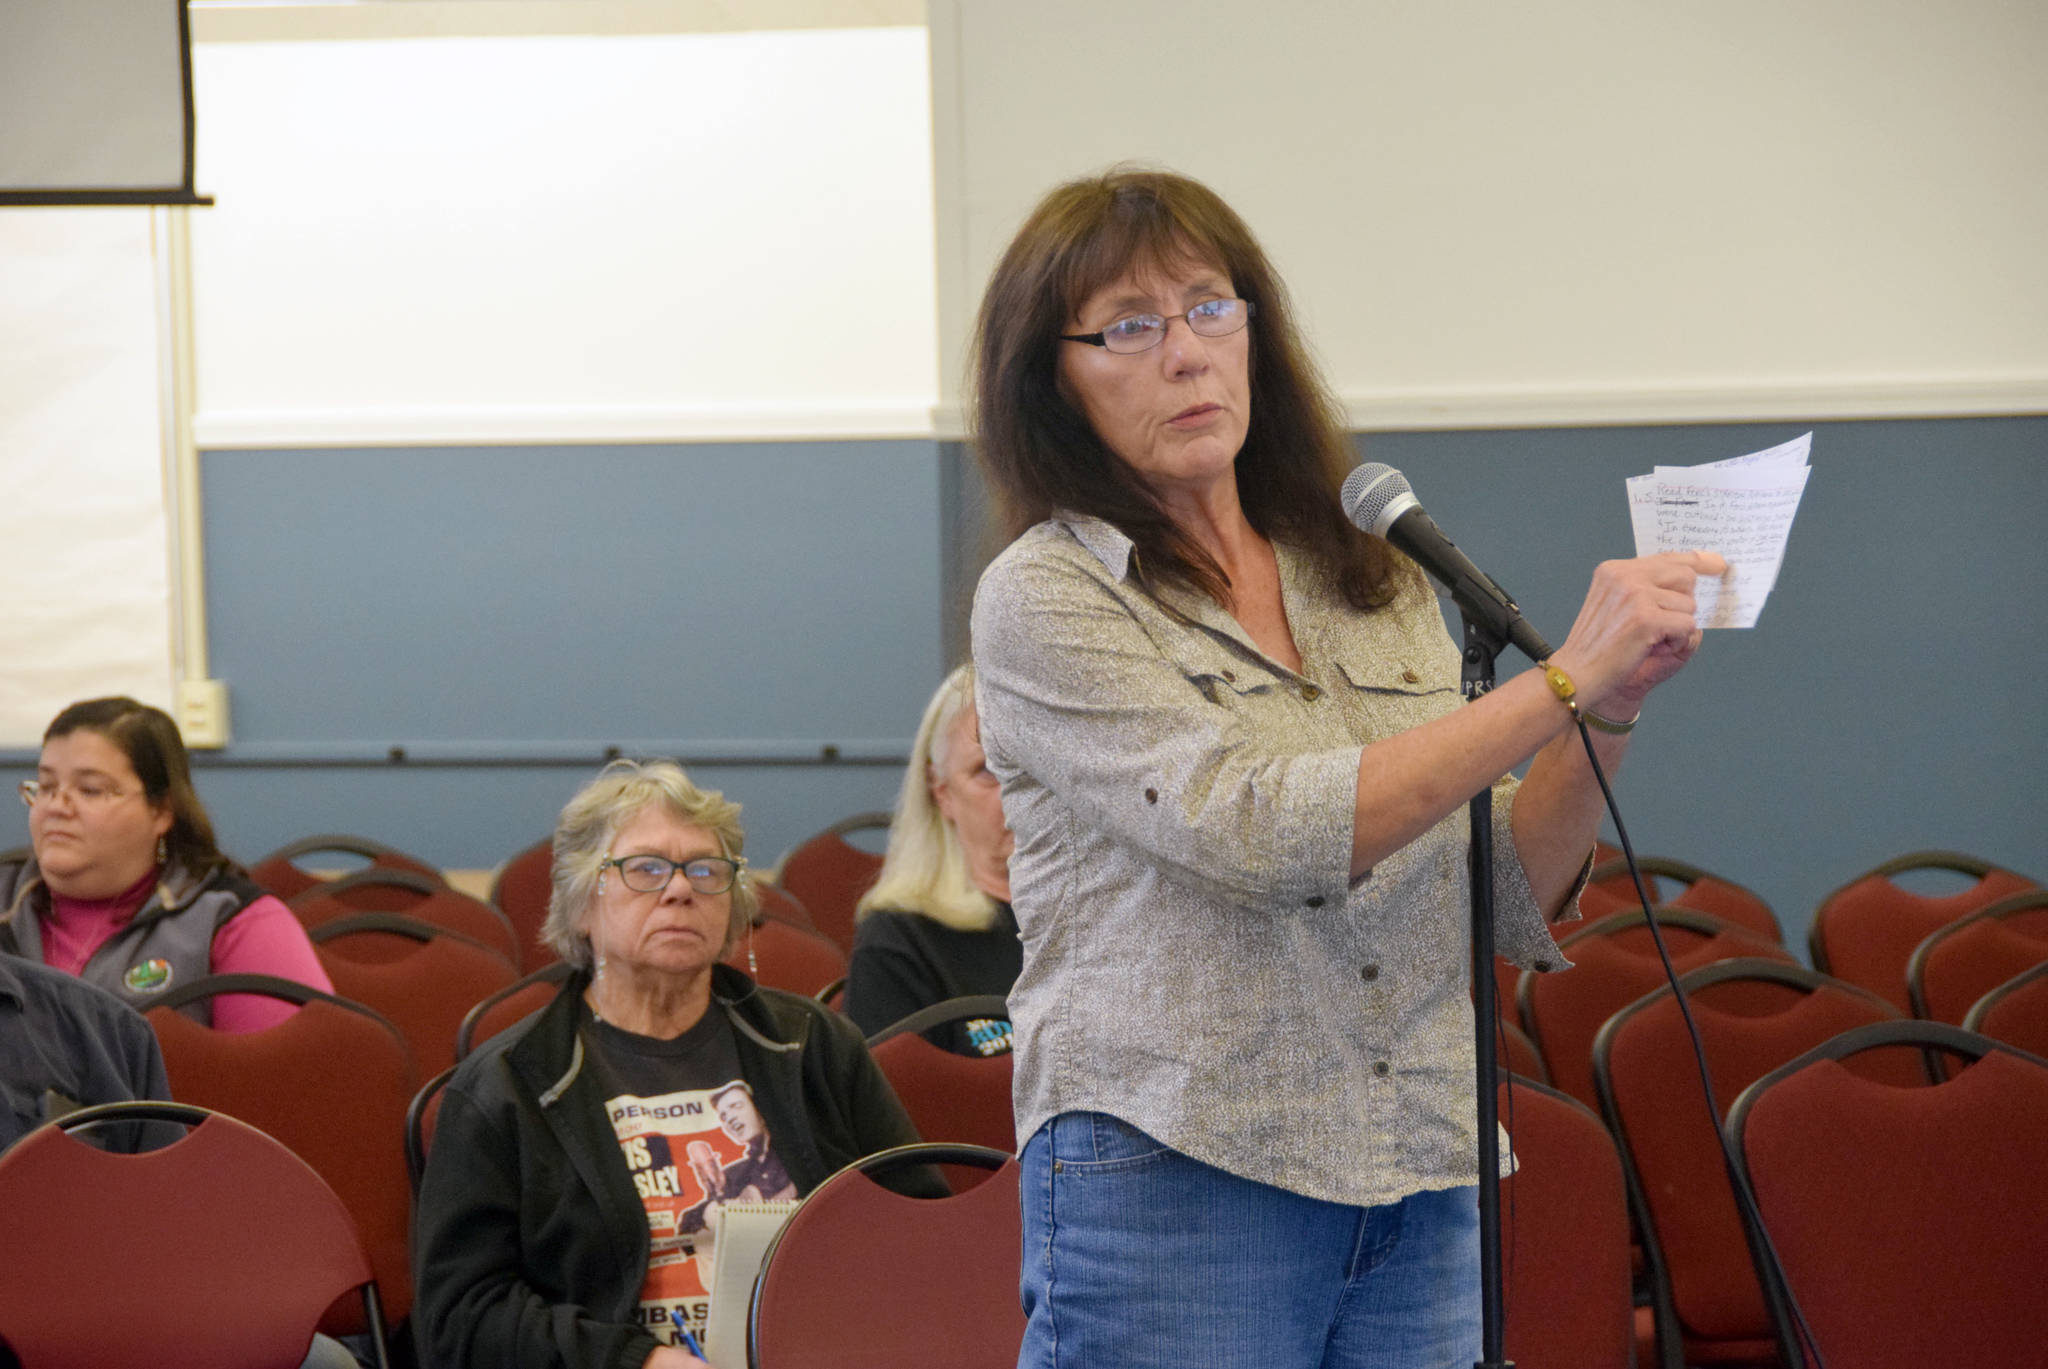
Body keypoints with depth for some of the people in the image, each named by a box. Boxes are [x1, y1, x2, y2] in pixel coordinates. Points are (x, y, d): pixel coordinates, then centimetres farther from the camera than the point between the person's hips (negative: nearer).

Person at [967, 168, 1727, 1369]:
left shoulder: (1379, 583, 13)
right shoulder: (1044, 600, -4)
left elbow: (1509, 906, 12)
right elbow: (1261, 837, -17)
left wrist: (1610, 712, -4)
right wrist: (1561, 680, -16)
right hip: (1173, 1180, -5)